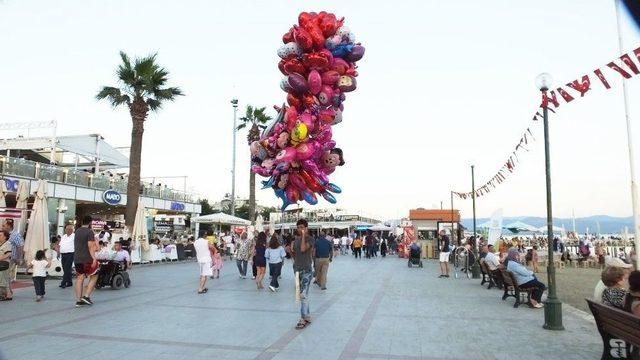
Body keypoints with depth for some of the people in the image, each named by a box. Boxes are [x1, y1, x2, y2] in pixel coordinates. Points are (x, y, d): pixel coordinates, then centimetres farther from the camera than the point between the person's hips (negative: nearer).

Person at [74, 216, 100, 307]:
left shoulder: (77, 231, 13)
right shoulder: (89, 232, -12)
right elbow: (90, 247, -19)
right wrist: (94, 258, -21)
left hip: (76, 259, 7)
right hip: (87, 259, -7)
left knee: (79, 278, 9)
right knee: (94, 276, 7)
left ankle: (78, 300, 9)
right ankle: (86, 296, -1)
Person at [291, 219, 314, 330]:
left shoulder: (310, 239, -8)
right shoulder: (296, 239, 12)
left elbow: (303, 249, -26)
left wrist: (304, 235, -20)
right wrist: (291, 250, 3)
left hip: (306, 270, -7)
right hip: (297, 269, 7)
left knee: (303, 295, -9)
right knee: (301, 294, 12)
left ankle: (304, 319, -3)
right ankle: (307, 316, 22)